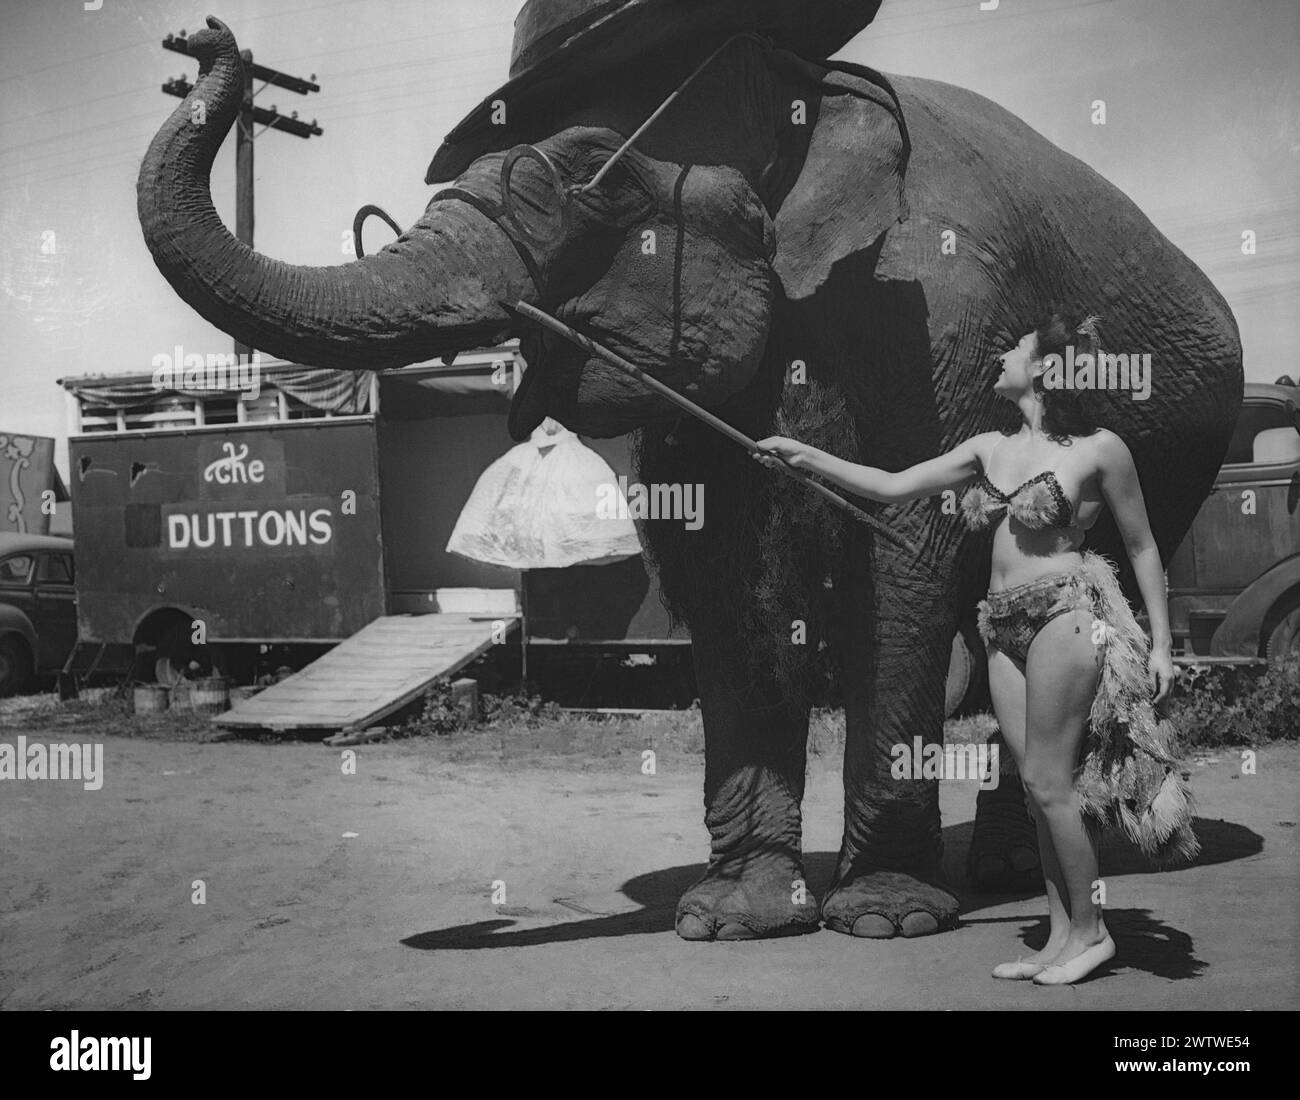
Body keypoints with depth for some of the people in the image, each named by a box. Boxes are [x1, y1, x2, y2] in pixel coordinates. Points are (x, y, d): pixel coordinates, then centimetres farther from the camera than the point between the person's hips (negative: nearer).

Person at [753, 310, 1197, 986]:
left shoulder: (1098, 449, -4)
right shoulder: (990, 449, 12)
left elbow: (1142, 547, 2)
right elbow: (891, 487, 11)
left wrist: (1161, 643, -1)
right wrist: (804, 456, 6)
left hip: (1066, 611, -6)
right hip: (1004, 626, 6)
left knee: (1047, 781, -5)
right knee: (1043, 787, 7)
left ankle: (1089, 930, 10)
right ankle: (1060, 936, 14)